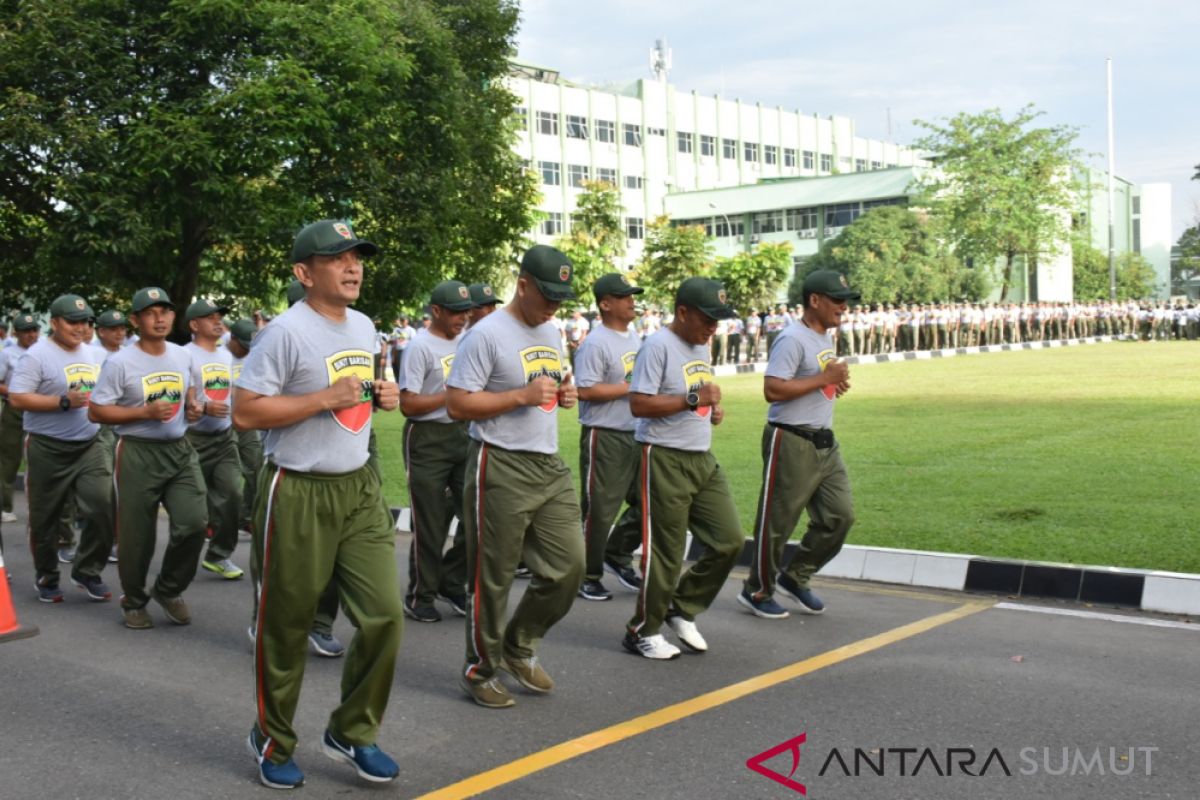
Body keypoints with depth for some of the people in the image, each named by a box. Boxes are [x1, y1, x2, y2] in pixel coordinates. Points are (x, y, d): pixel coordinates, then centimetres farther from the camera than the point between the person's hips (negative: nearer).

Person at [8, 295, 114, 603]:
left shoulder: (94, 354, 10)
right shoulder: (37, 356, -11)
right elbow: (17, 398, -17)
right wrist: (64, 401, -21)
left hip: (90, 445, 5)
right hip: (48, 450, -5)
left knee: (103, 509, -6)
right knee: (45, 519, 8)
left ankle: (87, 571, 11)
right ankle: (47, 578, 26)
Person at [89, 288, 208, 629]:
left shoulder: (183, 356, 7)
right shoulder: (120, 363, -11)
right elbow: (95, 412, -10)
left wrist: (192, 407, 2)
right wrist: (146, 412, -19)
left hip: (180, 449, 4)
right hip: (138, 454, -4)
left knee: (194, 522, -7)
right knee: (137, 536, 4)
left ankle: (169, 590, 17)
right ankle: (134, 601, 26)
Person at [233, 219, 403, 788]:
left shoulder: (364, 327, 10)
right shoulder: (286, 331, -14)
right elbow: (244, 412, -17)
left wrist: (383, 396, 4)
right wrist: (326, 398, -20)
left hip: (360, 487, 7)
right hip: (298, 495, -6)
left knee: (384, 615, 1)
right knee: (286, 627, 6)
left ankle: (351, 734, 21)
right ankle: (272, 741, 28)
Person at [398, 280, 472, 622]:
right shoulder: (420, 347, -11)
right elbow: (408, 404, -16)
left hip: (464, 434, 7)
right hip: (428, 439, -6)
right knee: (430, 523, 1)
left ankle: (451, 582, 23)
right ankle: (420, 597, 16)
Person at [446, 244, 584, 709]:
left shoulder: (552, 333, 13)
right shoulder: (487, 335, -13)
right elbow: (456, 405, -15)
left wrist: (565, 394, 2)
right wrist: (522, 395, -20)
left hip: (550, 466, 8)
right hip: (501, 470, -7)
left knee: (568, 565, 7)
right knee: (492, 578, 3)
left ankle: (518, 647, 27)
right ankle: (479, 670, 21)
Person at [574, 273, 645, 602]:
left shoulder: (633, 337, 13)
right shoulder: (595, 344, -15)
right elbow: (586, 390, -22)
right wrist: (632, 388, -19)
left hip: (636, 435, 8)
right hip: (604, 438, -8)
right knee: (599, 510, 1)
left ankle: (617, 555, 29)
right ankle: (588, 576, 15)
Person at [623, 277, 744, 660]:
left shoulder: (701, 346, 14)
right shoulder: (658, 346, -14)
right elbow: (638, 404, -20)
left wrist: (714, 407, 5)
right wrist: (693, 400, -23)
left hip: (703, 459, 9)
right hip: (666, 461, -9)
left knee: (730, 540, 6)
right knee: (665, 553, -1)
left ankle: (682, 611, 23)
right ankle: (642, 631, 16)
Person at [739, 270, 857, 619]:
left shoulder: (826, 338, 15)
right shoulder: (793, 339, -16)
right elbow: (772, 390, -24)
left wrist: (837, 381, 5)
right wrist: (824, 378, -21)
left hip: (824, 443, 9)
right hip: (791, 443, -9)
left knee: (840, 516, 9)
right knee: (777, 522, 1)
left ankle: (794, 579, 25)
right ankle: (758, 591, 18)